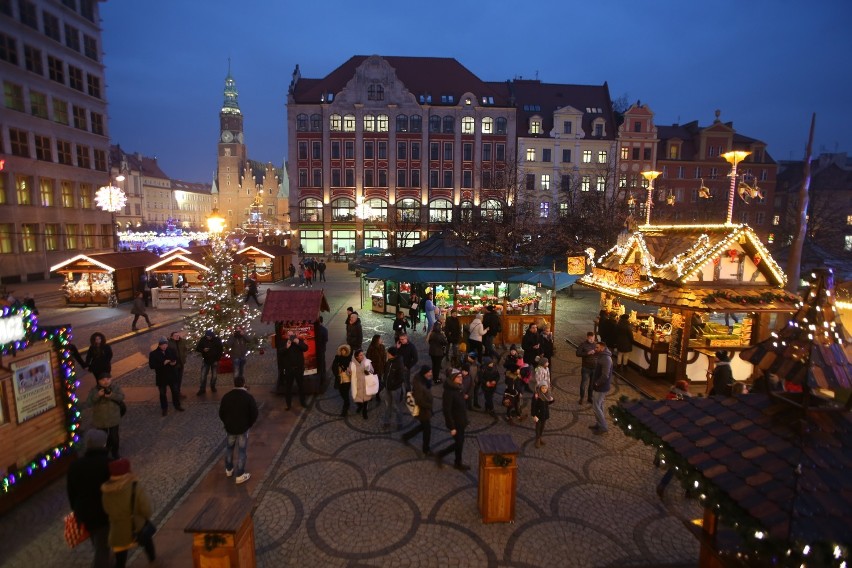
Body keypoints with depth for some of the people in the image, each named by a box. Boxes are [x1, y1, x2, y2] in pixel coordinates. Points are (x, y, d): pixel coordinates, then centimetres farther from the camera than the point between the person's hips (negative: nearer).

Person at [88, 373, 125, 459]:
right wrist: (98, 395, -34)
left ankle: (115, 453, 31)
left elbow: (122, 397, -14)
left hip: (113, 418, 0)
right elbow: (90, 402, -18)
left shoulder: (116, 386, -9)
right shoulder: (94, 390, -10)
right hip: (100, 419, 0)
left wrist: (112, 395, -31)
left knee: (114, 436, 11)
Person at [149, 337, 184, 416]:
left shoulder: (171, 351, -3)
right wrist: (163, 363, -26)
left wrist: (174, 363, -16)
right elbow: (151, 365, -16)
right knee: (162, 393, 12)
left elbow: (177, 360, 7)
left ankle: (177, 405, 32)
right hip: (161, 377, -2)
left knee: (175, 391, 14)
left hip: (172, 376, 2)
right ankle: (164, 408, 28)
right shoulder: (153, 354, -10)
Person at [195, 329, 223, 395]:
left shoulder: (217, 340, -12)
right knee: (203, 375, -1)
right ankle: (202, 389, 9)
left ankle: (213, 387, 27)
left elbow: (220, 350, -6)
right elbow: (197, 349, -2)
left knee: (214, 375, 8)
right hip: (206, 360, 1)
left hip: (215, 360, -1)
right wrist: (203, 350, -23)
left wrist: (217, 360, -9)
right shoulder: (203, 339, -10)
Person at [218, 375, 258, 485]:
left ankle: (229, 470, 39)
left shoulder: (226, 396, -7)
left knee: (229, 448, 23)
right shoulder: (248, 397, -16)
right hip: (243, 429, -3)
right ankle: (240, 476, 13)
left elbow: (221, 413, 1)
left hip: (229, 428, 3)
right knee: (241, 452, 7)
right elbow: (254, 414, -12)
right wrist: (249, 425, 6)